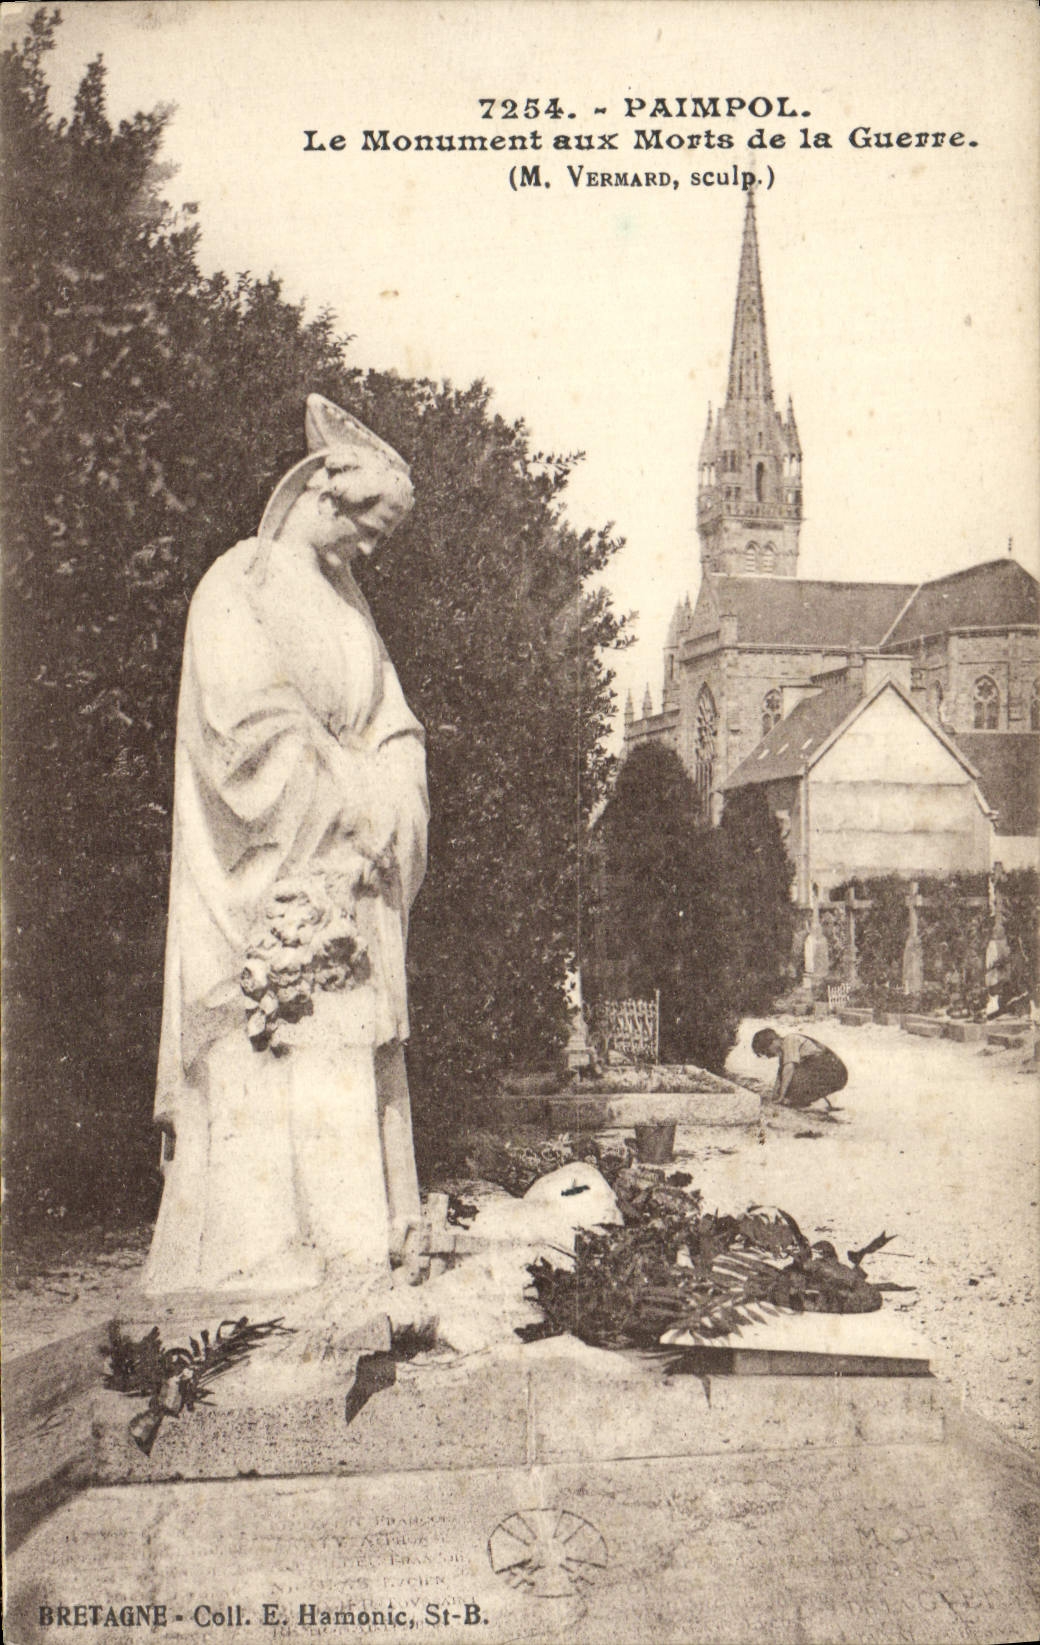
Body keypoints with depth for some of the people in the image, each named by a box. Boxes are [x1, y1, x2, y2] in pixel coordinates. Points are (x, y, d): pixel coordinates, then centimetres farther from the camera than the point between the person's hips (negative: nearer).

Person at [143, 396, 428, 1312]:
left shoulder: (346, 605, 19)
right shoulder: (239, 592, -3)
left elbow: (396, 736, 15)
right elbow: (258, 740, -14)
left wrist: (382, 801, -3)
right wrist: (358, 800, -11)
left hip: (351, 873, 7)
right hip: (274, 886, -7)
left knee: (355, 1068, 4)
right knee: (283, 1061, -10)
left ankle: (356, 1250, 9)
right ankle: (273, 1258, -4)